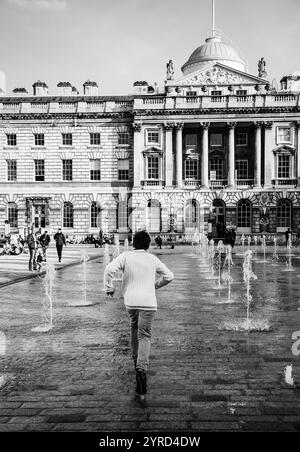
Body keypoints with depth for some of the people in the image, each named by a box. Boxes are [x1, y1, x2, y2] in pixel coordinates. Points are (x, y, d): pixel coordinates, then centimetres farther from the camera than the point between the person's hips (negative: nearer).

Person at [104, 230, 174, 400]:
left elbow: (109, 269, -16)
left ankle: (136, 360, 36)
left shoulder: (125, 256, -1)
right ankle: (142, 368, -21)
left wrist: (109, 287, -2)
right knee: (145, 336, -1)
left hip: (131, 301, 1)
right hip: (148, 302, -1)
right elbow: (169, 276, 11)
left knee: (135, 329, 26)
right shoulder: (153, 259, 5)